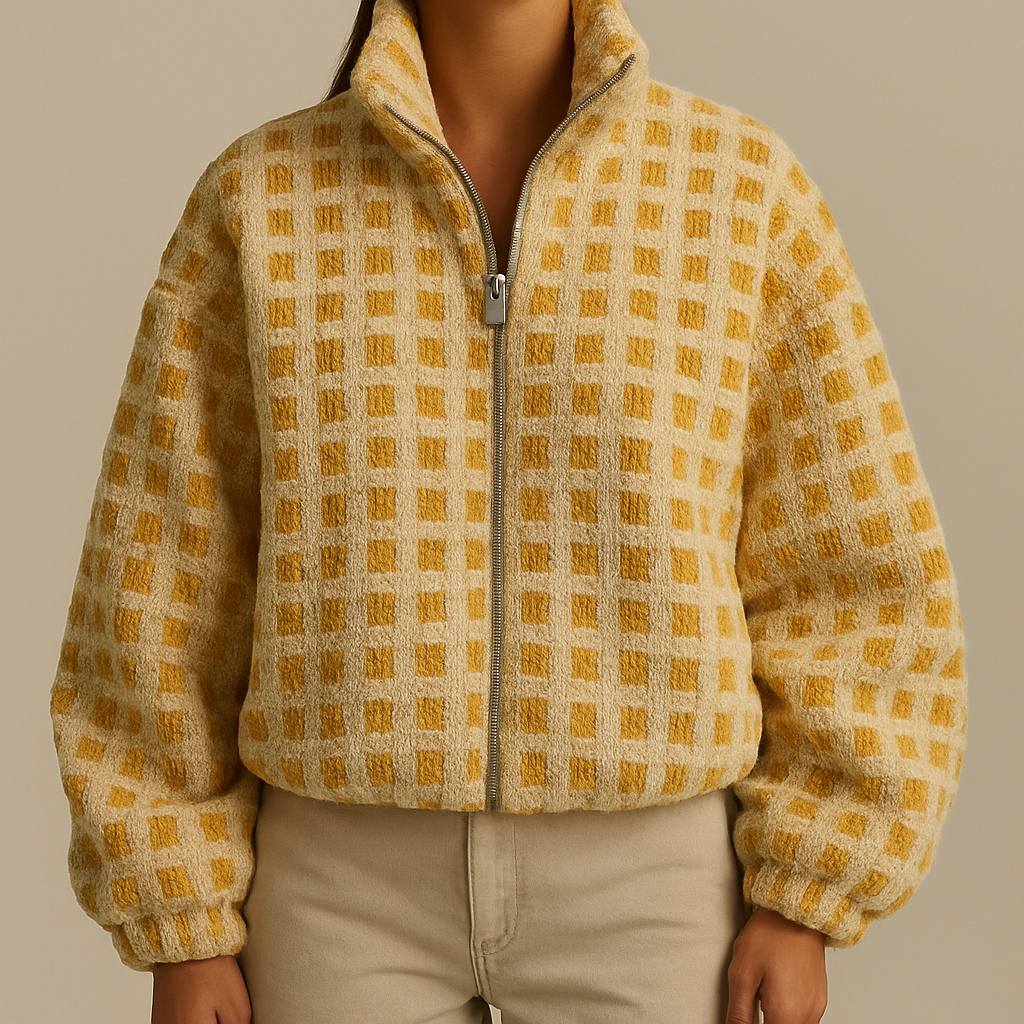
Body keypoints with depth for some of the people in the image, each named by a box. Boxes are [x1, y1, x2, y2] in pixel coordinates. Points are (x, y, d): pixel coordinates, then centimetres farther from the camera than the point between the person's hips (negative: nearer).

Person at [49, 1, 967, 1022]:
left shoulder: (745, 189, -2)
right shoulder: (261, 201, -2)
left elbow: (850, 574, 0)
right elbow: (168, 579, 0)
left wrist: (802, 902, -5)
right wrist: (181, 931, -2)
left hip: (639, 887, 0)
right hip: (356, 883, 1)